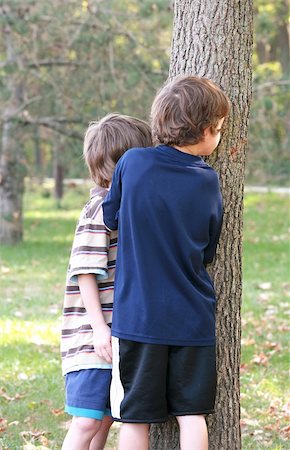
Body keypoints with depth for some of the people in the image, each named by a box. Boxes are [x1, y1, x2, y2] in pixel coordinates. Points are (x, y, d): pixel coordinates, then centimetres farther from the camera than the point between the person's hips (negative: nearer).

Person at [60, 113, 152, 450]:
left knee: (106, 419, 10)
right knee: (87, 422, -10)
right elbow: (85, 273, -16)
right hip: (92, 341, -9)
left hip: (120, 337, 9)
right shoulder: (100, 210, -12)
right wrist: (99, 328, -19)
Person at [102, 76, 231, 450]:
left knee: (135, 418, 6)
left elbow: (111, 218, 9)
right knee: (191, 413, 9)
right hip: (193, 317, 1)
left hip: (137, 316, 0)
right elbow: (207, 253, 6)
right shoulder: (208, 181, -5)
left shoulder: (132, 163, -8)